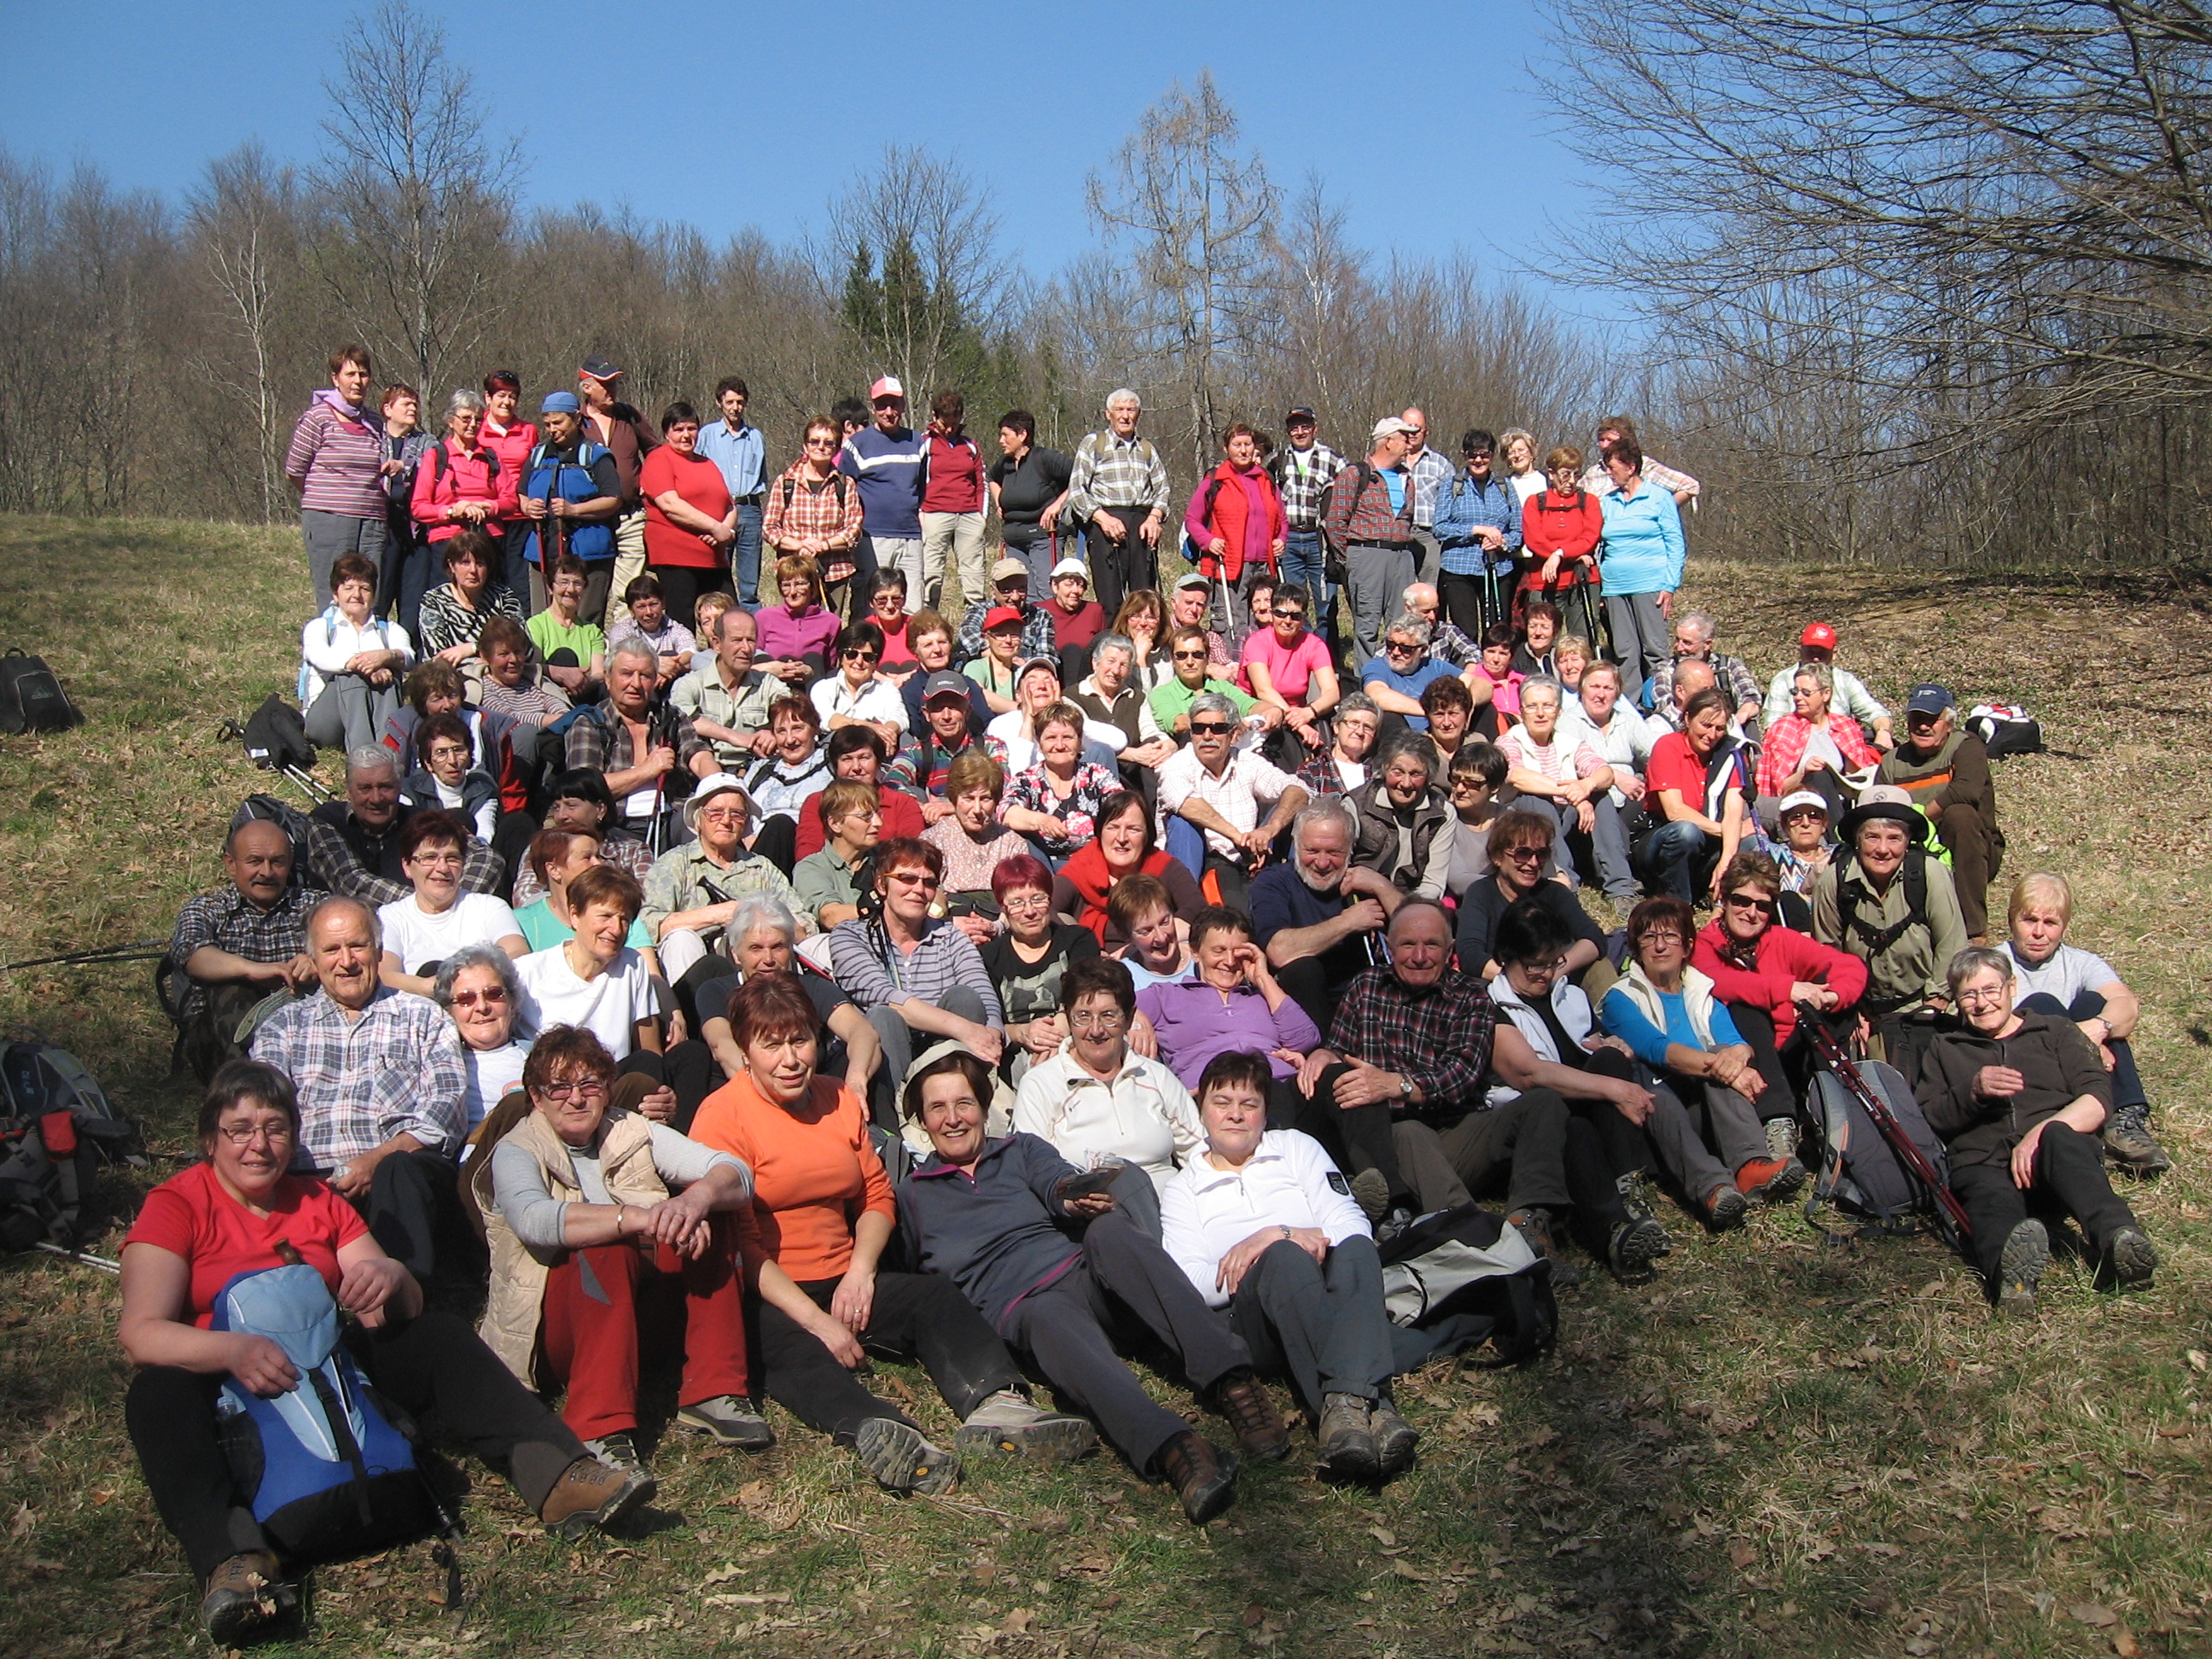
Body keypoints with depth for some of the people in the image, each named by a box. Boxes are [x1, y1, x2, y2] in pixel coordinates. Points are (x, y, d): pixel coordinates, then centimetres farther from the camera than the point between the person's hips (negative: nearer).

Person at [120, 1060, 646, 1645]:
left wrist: (389, 1278, -21)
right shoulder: (175, 1205, -3)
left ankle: (559, 1477, -30)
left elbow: (404, 1313, 4)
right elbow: (140, 1333, -17)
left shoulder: (319, 1202, 10)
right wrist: (232, 1350, -36)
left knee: (441, 1336, -14)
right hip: (222, 1387, -4)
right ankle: (235, 1561, -56)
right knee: (159, 1394, -34)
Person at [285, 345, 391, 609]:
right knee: (334, 606, -6)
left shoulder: (376, 423, 14)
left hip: (372, 524, 5)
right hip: (328, 522, -5)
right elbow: (294, 472, 3)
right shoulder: (318, 418, -2)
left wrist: (394, 467, 4)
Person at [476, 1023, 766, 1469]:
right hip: (553, 1327, -4)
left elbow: (735, 1173, -9)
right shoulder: (517, 1152, -3)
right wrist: (642, 1218, -40)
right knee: (605, 1249, -32)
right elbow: (534, 1221, -29)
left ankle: (712, 1392, -20)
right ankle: (599, 1429, -38)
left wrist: (697, 1198, -33)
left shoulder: (634, 1134, 7)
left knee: (711, 1213, -15)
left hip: (642, 1307, 4)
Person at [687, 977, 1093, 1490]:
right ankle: (875, 1430, -66)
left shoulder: (839, 1102, 13)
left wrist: (860, 1270, -5)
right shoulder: (722, 1115, -6)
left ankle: (997, 1405, -45)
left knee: (935, 1295, -20)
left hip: (842, 1286, 6)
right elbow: (738, 1242, -12)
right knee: (793, 1350, -38)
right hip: (763, 1298, -6)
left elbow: (877, 1197, 17)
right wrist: (816, 1321, -20)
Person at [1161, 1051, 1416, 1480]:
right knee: (1285, 1257, -35)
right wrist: (1286, 1240, -10)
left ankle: (1350, 1401, -55)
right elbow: (1188, 1286, 2)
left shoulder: (1297, 1148, 24)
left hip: (1333, 1297, 2)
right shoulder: (1180, 1191, 20)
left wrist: (1278, 1236, -9)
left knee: (1355, 1249, -32)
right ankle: (1369, 1407, -53)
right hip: (1251, 1318, -2)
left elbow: (1355, 1225, 9)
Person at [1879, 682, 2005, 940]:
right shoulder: (1892, 762, 8)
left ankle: (1973, 928, -27)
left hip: (1969, 859, -2)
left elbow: (1967, 790, -28)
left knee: (1959, 813, -34)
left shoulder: (1966, 747, -6)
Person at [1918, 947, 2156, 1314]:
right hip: (1982, 1163, 0)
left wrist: (2042, 1132, -12)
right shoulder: (1944, 1049, 30)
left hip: (2059, 1156, 1)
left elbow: (2098, 1098, 7)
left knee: (2058, 1137, -37)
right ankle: (2009, 1267, -74)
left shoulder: (2056, 1031, 26)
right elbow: (1922, 1121, 16)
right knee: (1995, 1201, -38)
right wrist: (1971, 1092, -4)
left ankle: (2117, 1239, -62)